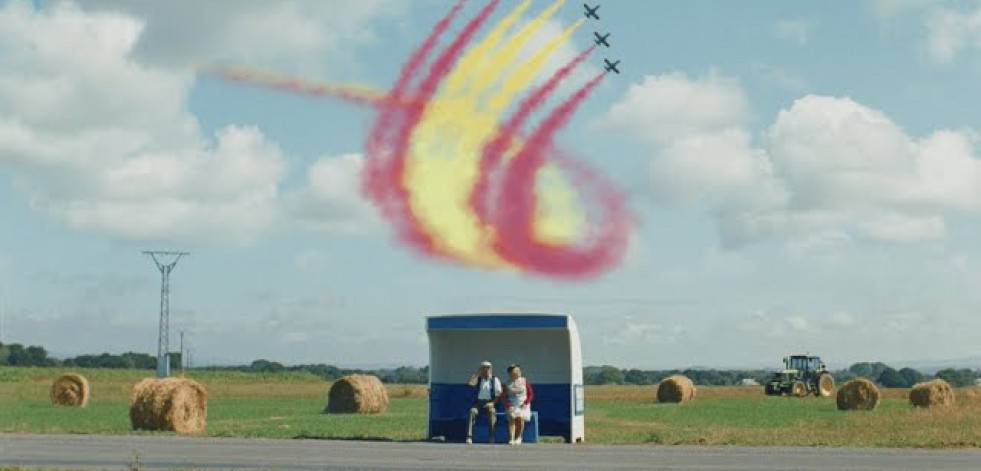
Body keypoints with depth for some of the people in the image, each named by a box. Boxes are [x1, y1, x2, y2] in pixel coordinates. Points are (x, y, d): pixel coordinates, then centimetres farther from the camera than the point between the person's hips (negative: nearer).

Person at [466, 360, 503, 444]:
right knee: (472, 411, -30)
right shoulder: (478, 379, 12)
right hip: (478, 402, 1)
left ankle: (492, 437, -30)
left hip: (489, 402, -1)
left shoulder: (495, 380, 8)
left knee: (492, 412, -34)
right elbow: (470, 383, -9)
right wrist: (478, 373, -4)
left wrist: (492, 403, -13)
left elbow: (499, 394, 3)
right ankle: (469, 436, -32)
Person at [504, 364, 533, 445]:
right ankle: (511, 439, -26)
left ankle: (518, 437, -1)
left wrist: (526, 403, -10)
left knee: (520, 418, -22)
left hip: (523, 405, 0)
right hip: (512, 405, 0)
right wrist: (509, 406, -15)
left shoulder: (524, 381, 3)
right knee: (512, 418, -24)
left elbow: (531, 393, 4)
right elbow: (504, 398, 2)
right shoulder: (508, 384, 3)